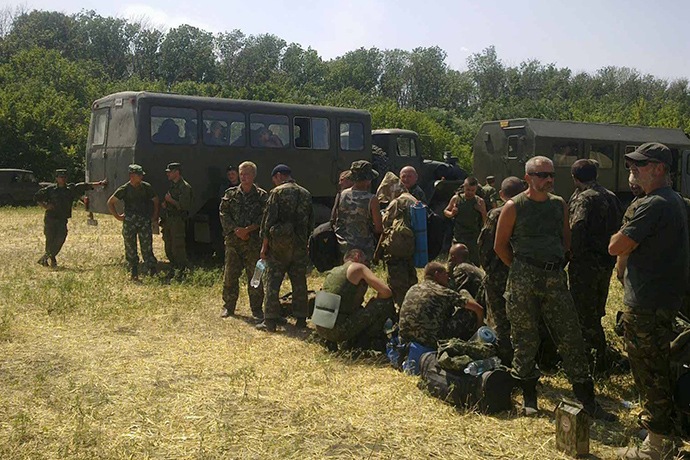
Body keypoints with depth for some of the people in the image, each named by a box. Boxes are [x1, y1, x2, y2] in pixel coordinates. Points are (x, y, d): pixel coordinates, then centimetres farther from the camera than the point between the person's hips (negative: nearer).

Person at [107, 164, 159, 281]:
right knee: (130, 250, 6)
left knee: (147, 249, -2)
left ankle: (153, 273, 4)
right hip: (129, 222, 0)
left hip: (144, 221, 0)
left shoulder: (147, 187, 4)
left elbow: (155, 201, 16)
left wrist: (155, 217, 10)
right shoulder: (124, 189, -2)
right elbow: (110, 202, 6)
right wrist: (118, 216, 3)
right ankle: (133, 274, 15)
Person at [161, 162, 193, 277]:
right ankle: (173, 269, 25)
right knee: (168, 248, 14)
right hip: (168, 219, 9)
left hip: (178, 220, -9)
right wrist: (164, 204, 7)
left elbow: (184, 206, -22)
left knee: (178, 248, -9)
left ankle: (184, 270, 0)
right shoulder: (172, 185, 16)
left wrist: (170, 200, -15)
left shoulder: (185, 187, -14)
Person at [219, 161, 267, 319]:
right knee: (230, 275, 5)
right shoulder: (231, 194, 9)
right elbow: (224, 214, 4)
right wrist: (236, 230, -10)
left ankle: (257, 309, 12)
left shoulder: (262, 195, 3)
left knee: (255, 275, 2)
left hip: (253, 242, -2)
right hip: (233, 240, 2)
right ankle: (228, 307, 18)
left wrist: (248, 229, -15)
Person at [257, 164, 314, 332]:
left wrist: (264, 245, -5)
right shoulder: (306, 194, 10)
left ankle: (270, 321, -1)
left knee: (272, 282, 1)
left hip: (279, 243, -5)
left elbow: (268, 219, -10)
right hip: (300, 245, 5)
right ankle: (301, 319, 15)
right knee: (299, 282, 11)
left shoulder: (277, 192, -7)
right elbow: (310, 222, 13)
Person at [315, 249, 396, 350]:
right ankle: (375, 341, 11)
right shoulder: (358, 268, 0)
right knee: (386, 301, -2)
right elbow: (386, 292, -8)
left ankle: (350, 343, 18)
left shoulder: (333, 271, 22)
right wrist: (375, 300, 13)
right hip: (339, 329, -8)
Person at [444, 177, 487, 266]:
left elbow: (486, 221, 6)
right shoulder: (456, 199, 1)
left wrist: (482, 212, -14)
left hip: (474, 238, 1)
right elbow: (445, 211, 12)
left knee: (474, 264, 4)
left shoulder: (480, 202, 3)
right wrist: (451, 214, -10)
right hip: (458, 237, -1)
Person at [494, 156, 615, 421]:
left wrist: (556, 264, 14)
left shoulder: (559, 204, 11)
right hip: (523, 280, -3)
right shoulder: (514, 207, -2)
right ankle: (528, 395, 22)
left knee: (571, 339, 1)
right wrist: (521, 269, 6)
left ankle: (587, 401, 10)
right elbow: (500, 245, 4)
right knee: (526, 341, 4)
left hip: (555, 278, 4)